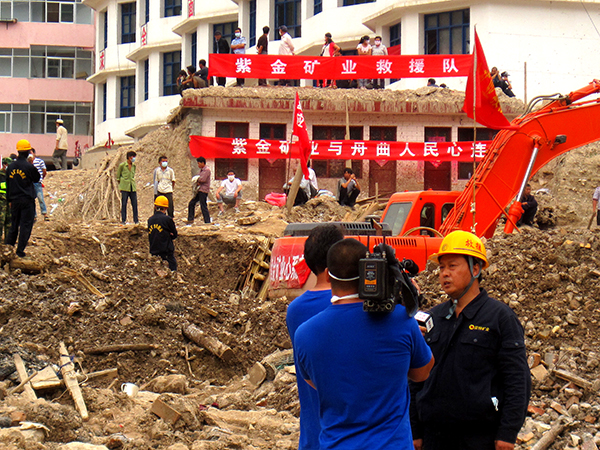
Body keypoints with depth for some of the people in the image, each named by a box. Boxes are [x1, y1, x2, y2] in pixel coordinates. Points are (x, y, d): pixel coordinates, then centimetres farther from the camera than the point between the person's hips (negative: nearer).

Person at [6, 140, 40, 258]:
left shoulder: (11, 167, 4)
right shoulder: (29, 166, -13)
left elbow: (8, 185, 12)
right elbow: (37, 179, 4)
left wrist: (10, 199, 21)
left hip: (15, 200, 5)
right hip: (27, 200, -5)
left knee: (14, 225, 16)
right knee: (26, 225, 1)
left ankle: (8, 247, 14)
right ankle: (20, 251, 0)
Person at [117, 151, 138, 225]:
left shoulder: (134, 166, 11)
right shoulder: (122, 165, -3)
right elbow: (118, 176, 6)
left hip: (132, 187, 5)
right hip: (124, 187, -5)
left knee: (135, 204, 2)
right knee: (124, 204, -2)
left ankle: (136, 220, 8)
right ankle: (123, 220, 3)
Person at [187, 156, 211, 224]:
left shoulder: (207, 170, -10)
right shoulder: (201, 170, 19)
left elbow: (203, 179, -22)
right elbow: (194, 179, 15)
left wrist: (197, 179, -3)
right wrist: (197, 182, -7)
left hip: (203, 191, -10)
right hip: (199, 190, 10)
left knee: (203, 206, -9)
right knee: (191, 203, 11)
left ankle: (207, 222, -6)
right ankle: (190, 220, 16)